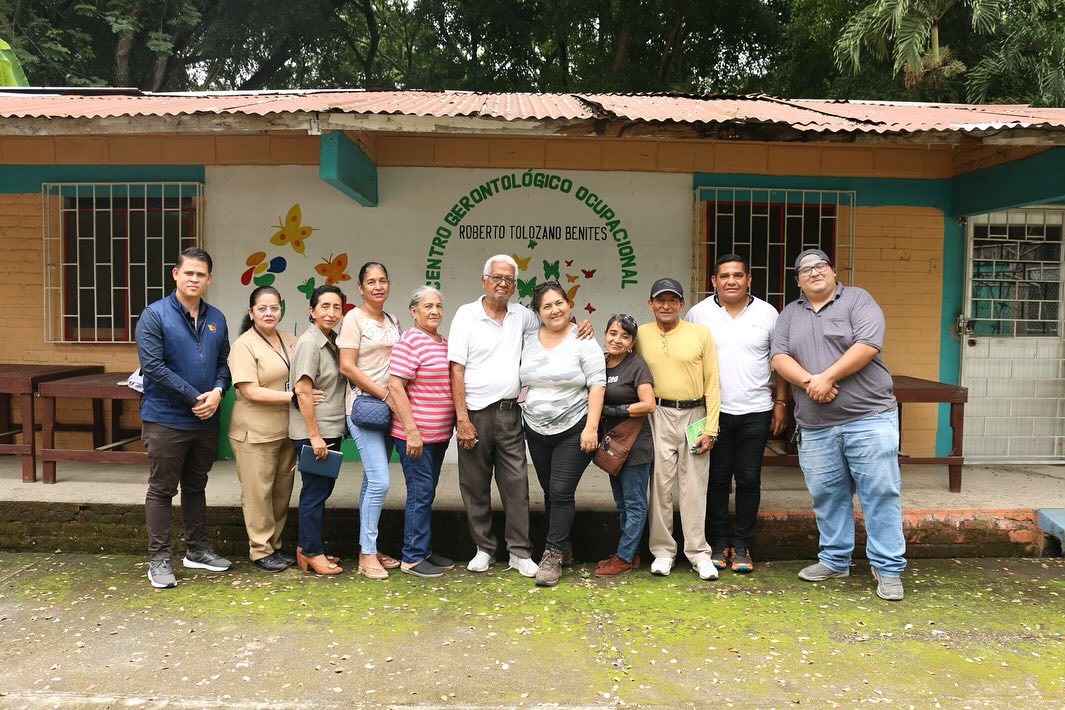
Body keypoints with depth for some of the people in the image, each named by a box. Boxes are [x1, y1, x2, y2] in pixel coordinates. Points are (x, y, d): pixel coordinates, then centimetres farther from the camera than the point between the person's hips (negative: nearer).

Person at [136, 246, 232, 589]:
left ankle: (197, 549, 29)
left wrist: (217, 391, -11)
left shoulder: (216, 319, 7)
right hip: (166, 419, -5)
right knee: (161, 490, 4)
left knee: (196, 487, 17)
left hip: (206, 420, 5)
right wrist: (194, 398, -17)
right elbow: (153, 366, -17)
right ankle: (159, 560, 12)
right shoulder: (154, 315, -9)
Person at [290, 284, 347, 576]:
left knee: (322, 489, 15)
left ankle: (308, 547, 27)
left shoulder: (332, 341, 10)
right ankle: (311, 554, 12)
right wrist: (314, 435, -20)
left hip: (331, 430, 8)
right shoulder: (309, 342, -14)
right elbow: (303, 390, -19)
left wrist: (328, 432, 13)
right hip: (312, 432, -8)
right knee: (315, 491, 0)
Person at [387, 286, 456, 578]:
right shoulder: (410, 341, -13)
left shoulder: (444, 343, 13)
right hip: (415, 433, -8)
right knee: (421, 493, -3)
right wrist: (411, 431, -21)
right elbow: (395, 385, -18)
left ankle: (423, 550, 26)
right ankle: (412, 557, 9)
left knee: (427, 492, 15)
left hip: (439, 433, 8)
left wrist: (455, 423, 17)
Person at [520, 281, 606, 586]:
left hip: (573, 430, -5)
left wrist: (591, 427, -17)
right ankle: (561, 545, 27)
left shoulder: (583, 341, -8)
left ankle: (552, 557, -1)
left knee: (561, 492, -7)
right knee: (550, 492, 12)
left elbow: (597, 385, -11)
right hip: (537, 431, 5)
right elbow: (523, 384, 14)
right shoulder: (528, 342, 6)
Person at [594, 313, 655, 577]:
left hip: (634, 445, -7)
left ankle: (624, 557, 9)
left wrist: (613, 410, -17)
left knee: (634, 503, 2)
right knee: (622, 504, 15)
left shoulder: (636, 365, -10)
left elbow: (648, 404, -17)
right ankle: (631, 553, 25)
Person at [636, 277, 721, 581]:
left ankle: (699, 553, 15)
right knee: (660, 484, 4)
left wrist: (710, 428, -2)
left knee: (694, 487, 5)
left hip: (694, 416, 0)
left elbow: (712, 383, 0)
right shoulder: (640, 335, 2)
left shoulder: (701, 333, 0)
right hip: (657, 416, 0)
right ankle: (663, 550, 17)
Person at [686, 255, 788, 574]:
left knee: (748, 479, 7)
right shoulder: (698, 313, 0)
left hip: (756, 411, 1)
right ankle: (719, 543, 19)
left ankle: (741, 544, 19)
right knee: (717, 479, 6)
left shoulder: (767, 314, 3)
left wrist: (780, 403, 4)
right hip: (713, 411, 0)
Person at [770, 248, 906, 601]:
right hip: (815, 426, 4)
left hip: (868, 418, -4)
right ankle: (834, 560, 24)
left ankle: (888, 568, 8)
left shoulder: (857, 299, 2)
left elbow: (867, 345, -12)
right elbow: (779, 357, 3)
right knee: (827, 495, 10)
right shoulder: (790, 314, 14)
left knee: (881, 492, -2)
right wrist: (808, 381, -15)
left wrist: (827, 377, -15)